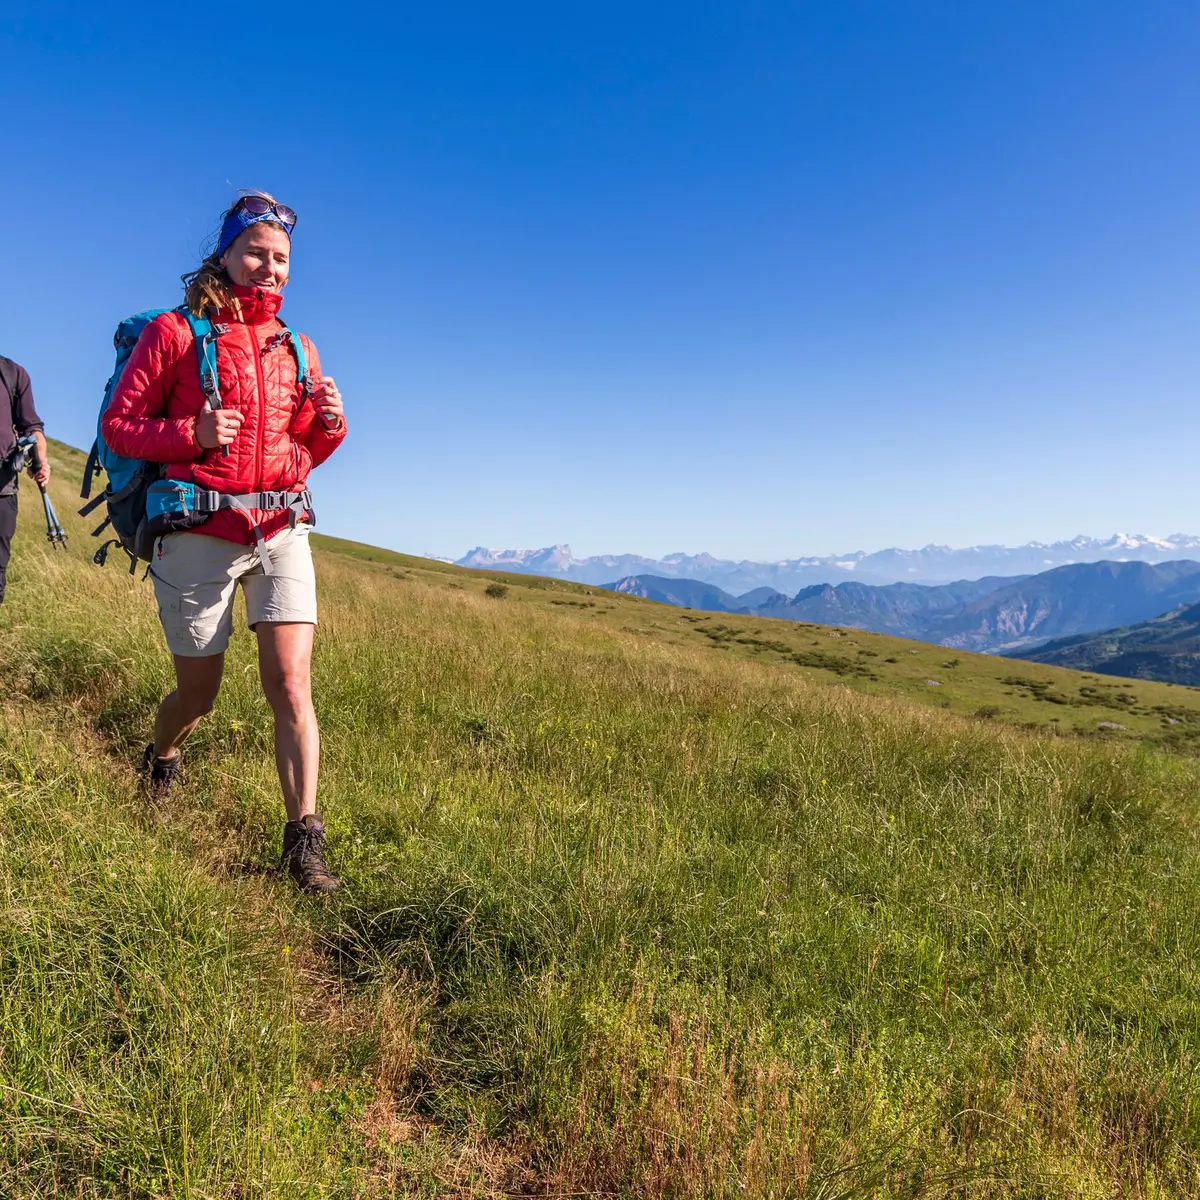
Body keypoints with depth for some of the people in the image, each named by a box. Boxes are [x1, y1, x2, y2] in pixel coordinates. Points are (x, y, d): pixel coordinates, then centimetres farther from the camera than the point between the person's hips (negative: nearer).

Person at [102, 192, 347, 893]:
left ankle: (305, 842, -6)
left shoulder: (297, 349, 13)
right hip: (199, 536, -2)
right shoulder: (175, 333, 0)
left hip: (281, 533, 3)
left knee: (291, 685, -10)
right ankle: (161, 762, 46)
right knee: (199, 695, 10)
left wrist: (331, 424, -4)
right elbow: (119, 425, 0)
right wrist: (192, 433, -17)